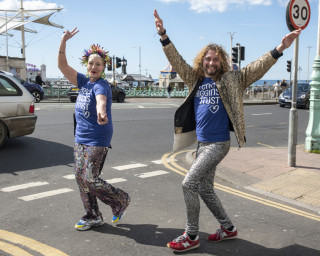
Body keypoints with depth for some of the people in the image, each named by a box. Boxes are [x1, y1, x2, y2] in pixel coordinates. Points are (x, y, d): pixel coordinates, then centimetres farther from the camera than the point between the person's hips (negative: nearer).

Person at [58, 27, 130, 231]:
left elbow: (101, 100, -38)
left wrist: (101, 112, -60)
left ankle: (122, 200, 14)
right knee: (80, 177, 10)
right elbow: (62, 65, 5)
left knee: (90, 180, -9)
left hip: (98, 140, -8)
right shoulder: (84, 81, 6)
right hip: (81, 138, 8)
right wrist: (63, 42, -5)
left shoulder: (101, 85, -15)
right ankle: (93, 216, 24)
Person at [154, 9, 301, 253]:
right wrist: (163, 35, -1)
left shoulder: (231, 80, -3)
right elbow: (177, 60, 8)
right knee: (205, 190, 13)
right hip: (202, 143, 6)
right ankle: (228, 228, 32)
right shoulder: (195, 79, 8)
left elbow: (257, 68, -10)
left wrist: (279, 49, -22)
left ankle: (191, 236, 3)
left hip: (218, 144, -6)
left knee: (189, 183, -12)